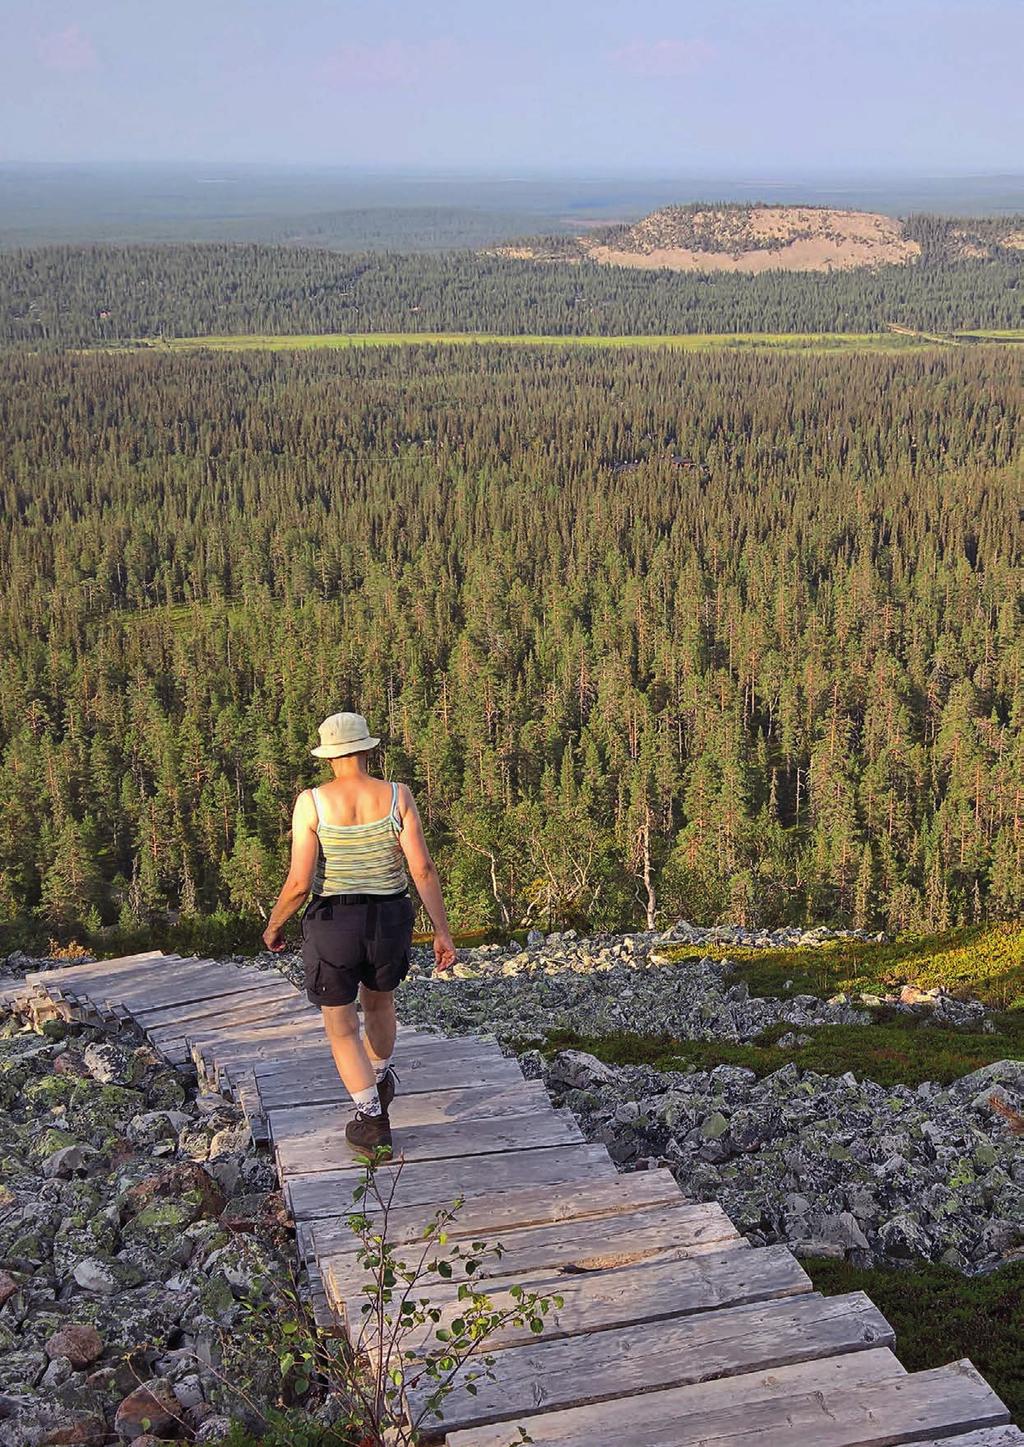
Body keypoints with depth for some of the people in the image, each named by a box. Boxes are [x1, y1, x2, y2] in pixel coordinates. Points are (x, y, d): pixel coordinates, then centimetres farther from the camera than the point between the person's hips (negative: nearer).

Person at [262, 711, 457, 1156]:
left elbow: (299, 883, -16)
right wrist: (442, 932, -4)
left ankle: (373, 1122, 10)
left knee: (342, 1028, 15)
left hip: (332, 925, -3)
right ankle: (380, 1082, 53)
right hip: (389, 921, 3)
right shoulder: (397, 796, -9)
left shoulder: (311, 802, -14)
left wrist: (272, 926, 3)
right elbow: (423, 869, -12)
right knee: (379, 1002, 30)